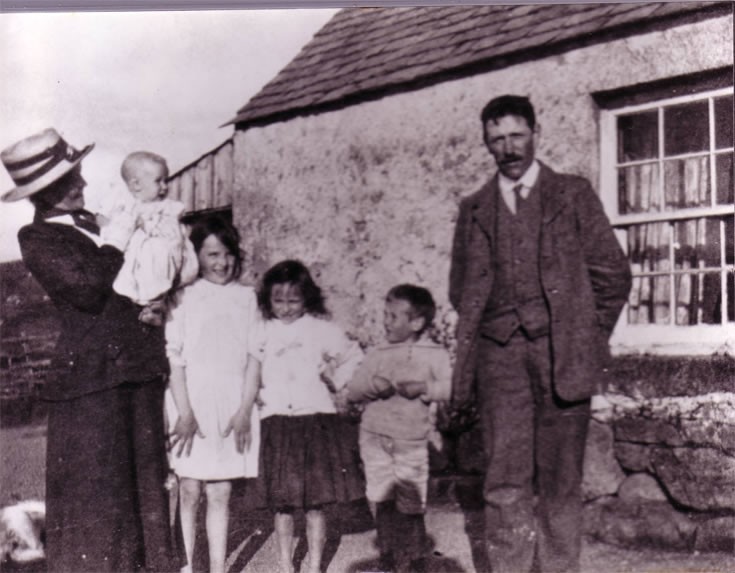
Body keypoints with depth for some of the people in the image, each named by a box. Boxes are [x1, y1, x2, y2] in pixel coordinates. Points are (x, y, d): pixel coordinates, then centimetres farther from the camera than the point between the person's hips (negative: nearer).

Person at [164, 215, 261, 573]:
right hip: (191, 404, -2)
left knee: (220, 493, 6)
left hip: (232, 406, 2)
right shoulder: (184, 297, 2)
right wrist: (185, 412, -11)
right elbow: (174, 358, -3)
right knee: (189, 491, -1)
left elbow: (254, 357, 7)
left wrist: (244, 411, -2)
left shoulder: (246, 297, 9)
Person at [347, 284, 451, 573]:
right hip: (375, 438, 3)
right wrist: (372, 385, -11)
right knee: (381, 503, 5)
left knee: (410, 507, -3)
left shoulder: (435, 354, 4)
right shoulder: (377, 355, 12)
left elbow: (452, 386, -9)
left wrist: (424, 388, -22)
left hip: (411, 442, -3)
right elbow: (352, 391, 8)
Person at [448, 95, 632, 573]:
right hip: (499, 355, 2)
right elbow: (460, 288, 22)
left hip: (560, 352, -1)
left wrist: (590, 338, 5)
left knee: (561, 482, 1)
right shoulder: (474, 209, 16)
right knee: (505, 481, -6)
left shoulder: (573, 195, 10)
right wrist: (474, 340, 11)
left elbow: (613, 273, 8)